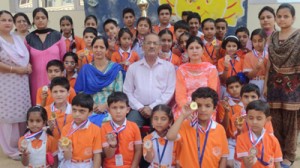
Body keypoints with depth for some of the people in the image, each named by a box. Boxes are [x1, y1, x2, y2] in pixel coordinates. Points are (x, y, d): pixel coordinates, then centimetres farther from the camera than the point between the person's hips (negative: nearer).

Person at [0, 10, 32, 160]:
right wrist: (15, 69, -17)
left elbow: (26, 57, 21)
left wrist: (28, 66, 1)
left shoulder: (18, 38, 13)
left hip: (21, 82, 7)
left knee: (22, 114, 12)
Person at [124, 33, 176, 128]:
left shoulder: (168, 66, 10)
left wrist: (152, 107, -7)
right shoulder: (133, 67, 14)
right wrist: (140, 108, -6)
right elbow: (127, 92, 9)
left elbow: (169, 92, 3)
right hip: (138, 109, 1)